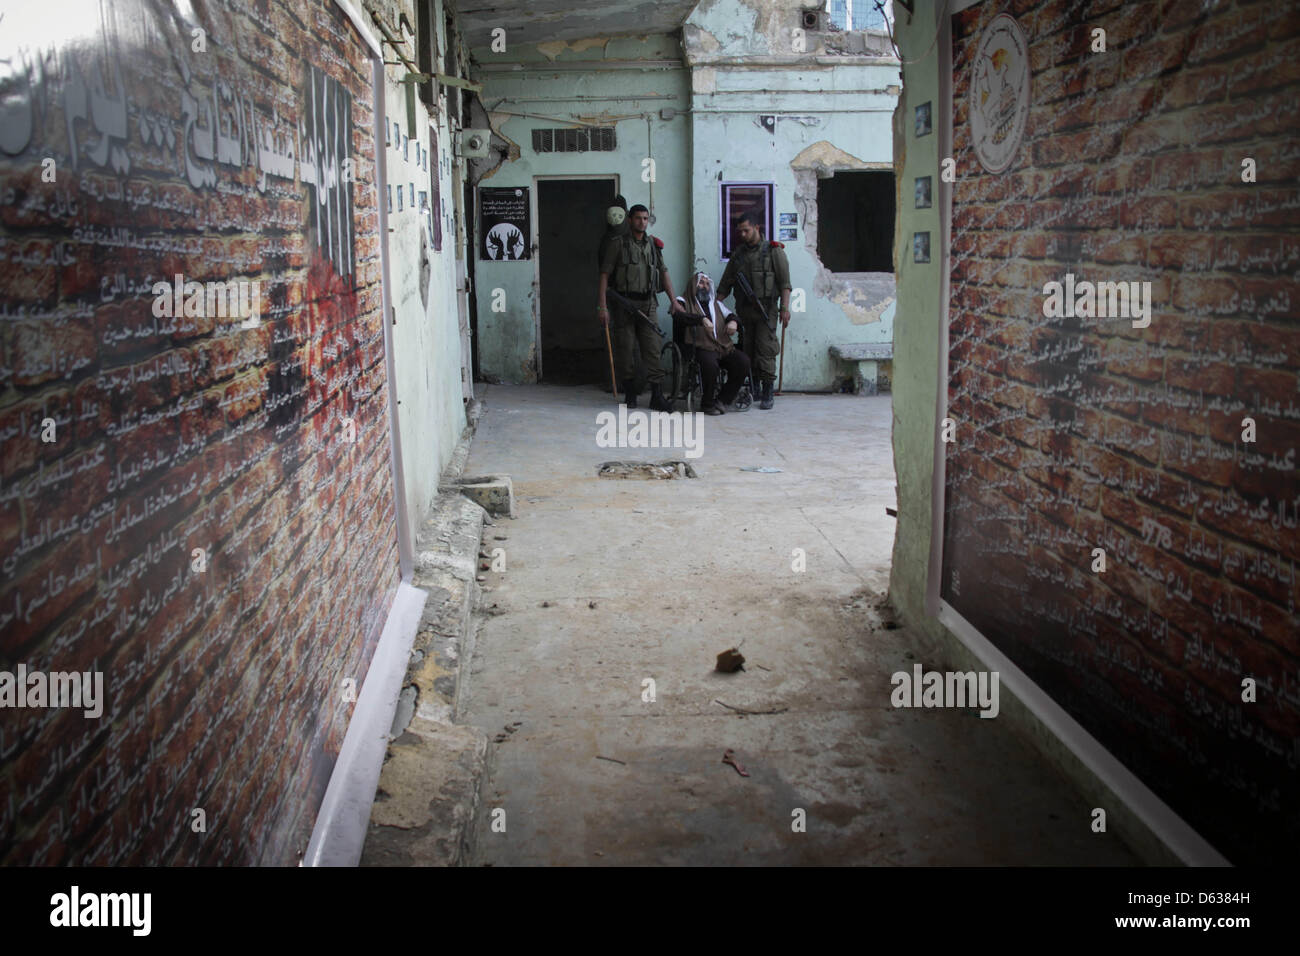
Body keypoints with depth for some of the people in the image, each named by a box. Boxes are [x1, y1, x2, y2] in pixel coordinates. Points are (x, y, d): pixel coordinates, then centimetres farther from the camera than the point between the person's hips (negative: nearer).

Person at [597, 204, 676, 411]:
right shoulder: (618, 244, 1)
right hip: (624, 304, -2)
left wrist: (674, 301, 7)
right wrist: (602, 306, -10)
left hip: (648, 304, 3)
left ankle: (657, 395, -5)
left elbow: (664, 273, 15)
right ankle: (631, 393, 15)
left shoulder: (654, 244, 13)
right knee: (625, 349, 2)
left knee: (652, 349, -4)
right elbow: (605, 275, -2)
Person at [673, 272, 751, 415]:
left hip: (725, 348, 6)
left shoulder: (717, 304, 30)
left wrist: (733, 322, -4)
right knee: (710, 363, -38)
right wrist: (702, 319, -25)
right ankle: (707, 404, -16)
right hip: (702, 348, -5)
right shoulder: (684, 302, 11)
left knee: (744, 361, -22)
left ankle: (725, 400, -12)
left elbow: (731, 316, 23)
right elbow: (678, 314, -10)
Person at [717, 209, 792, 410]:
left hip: (766, 308, -4)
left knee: (765, 349, -10)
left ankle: (767, 393, -8)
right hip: (744, 309, 5)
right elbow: (725, 285, 17)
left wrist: (785, 307, -13)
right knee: (748, 350, 4)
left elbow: (784, 282, -4)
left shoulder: (773, 251, 2)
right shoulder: (738, 254, 15)